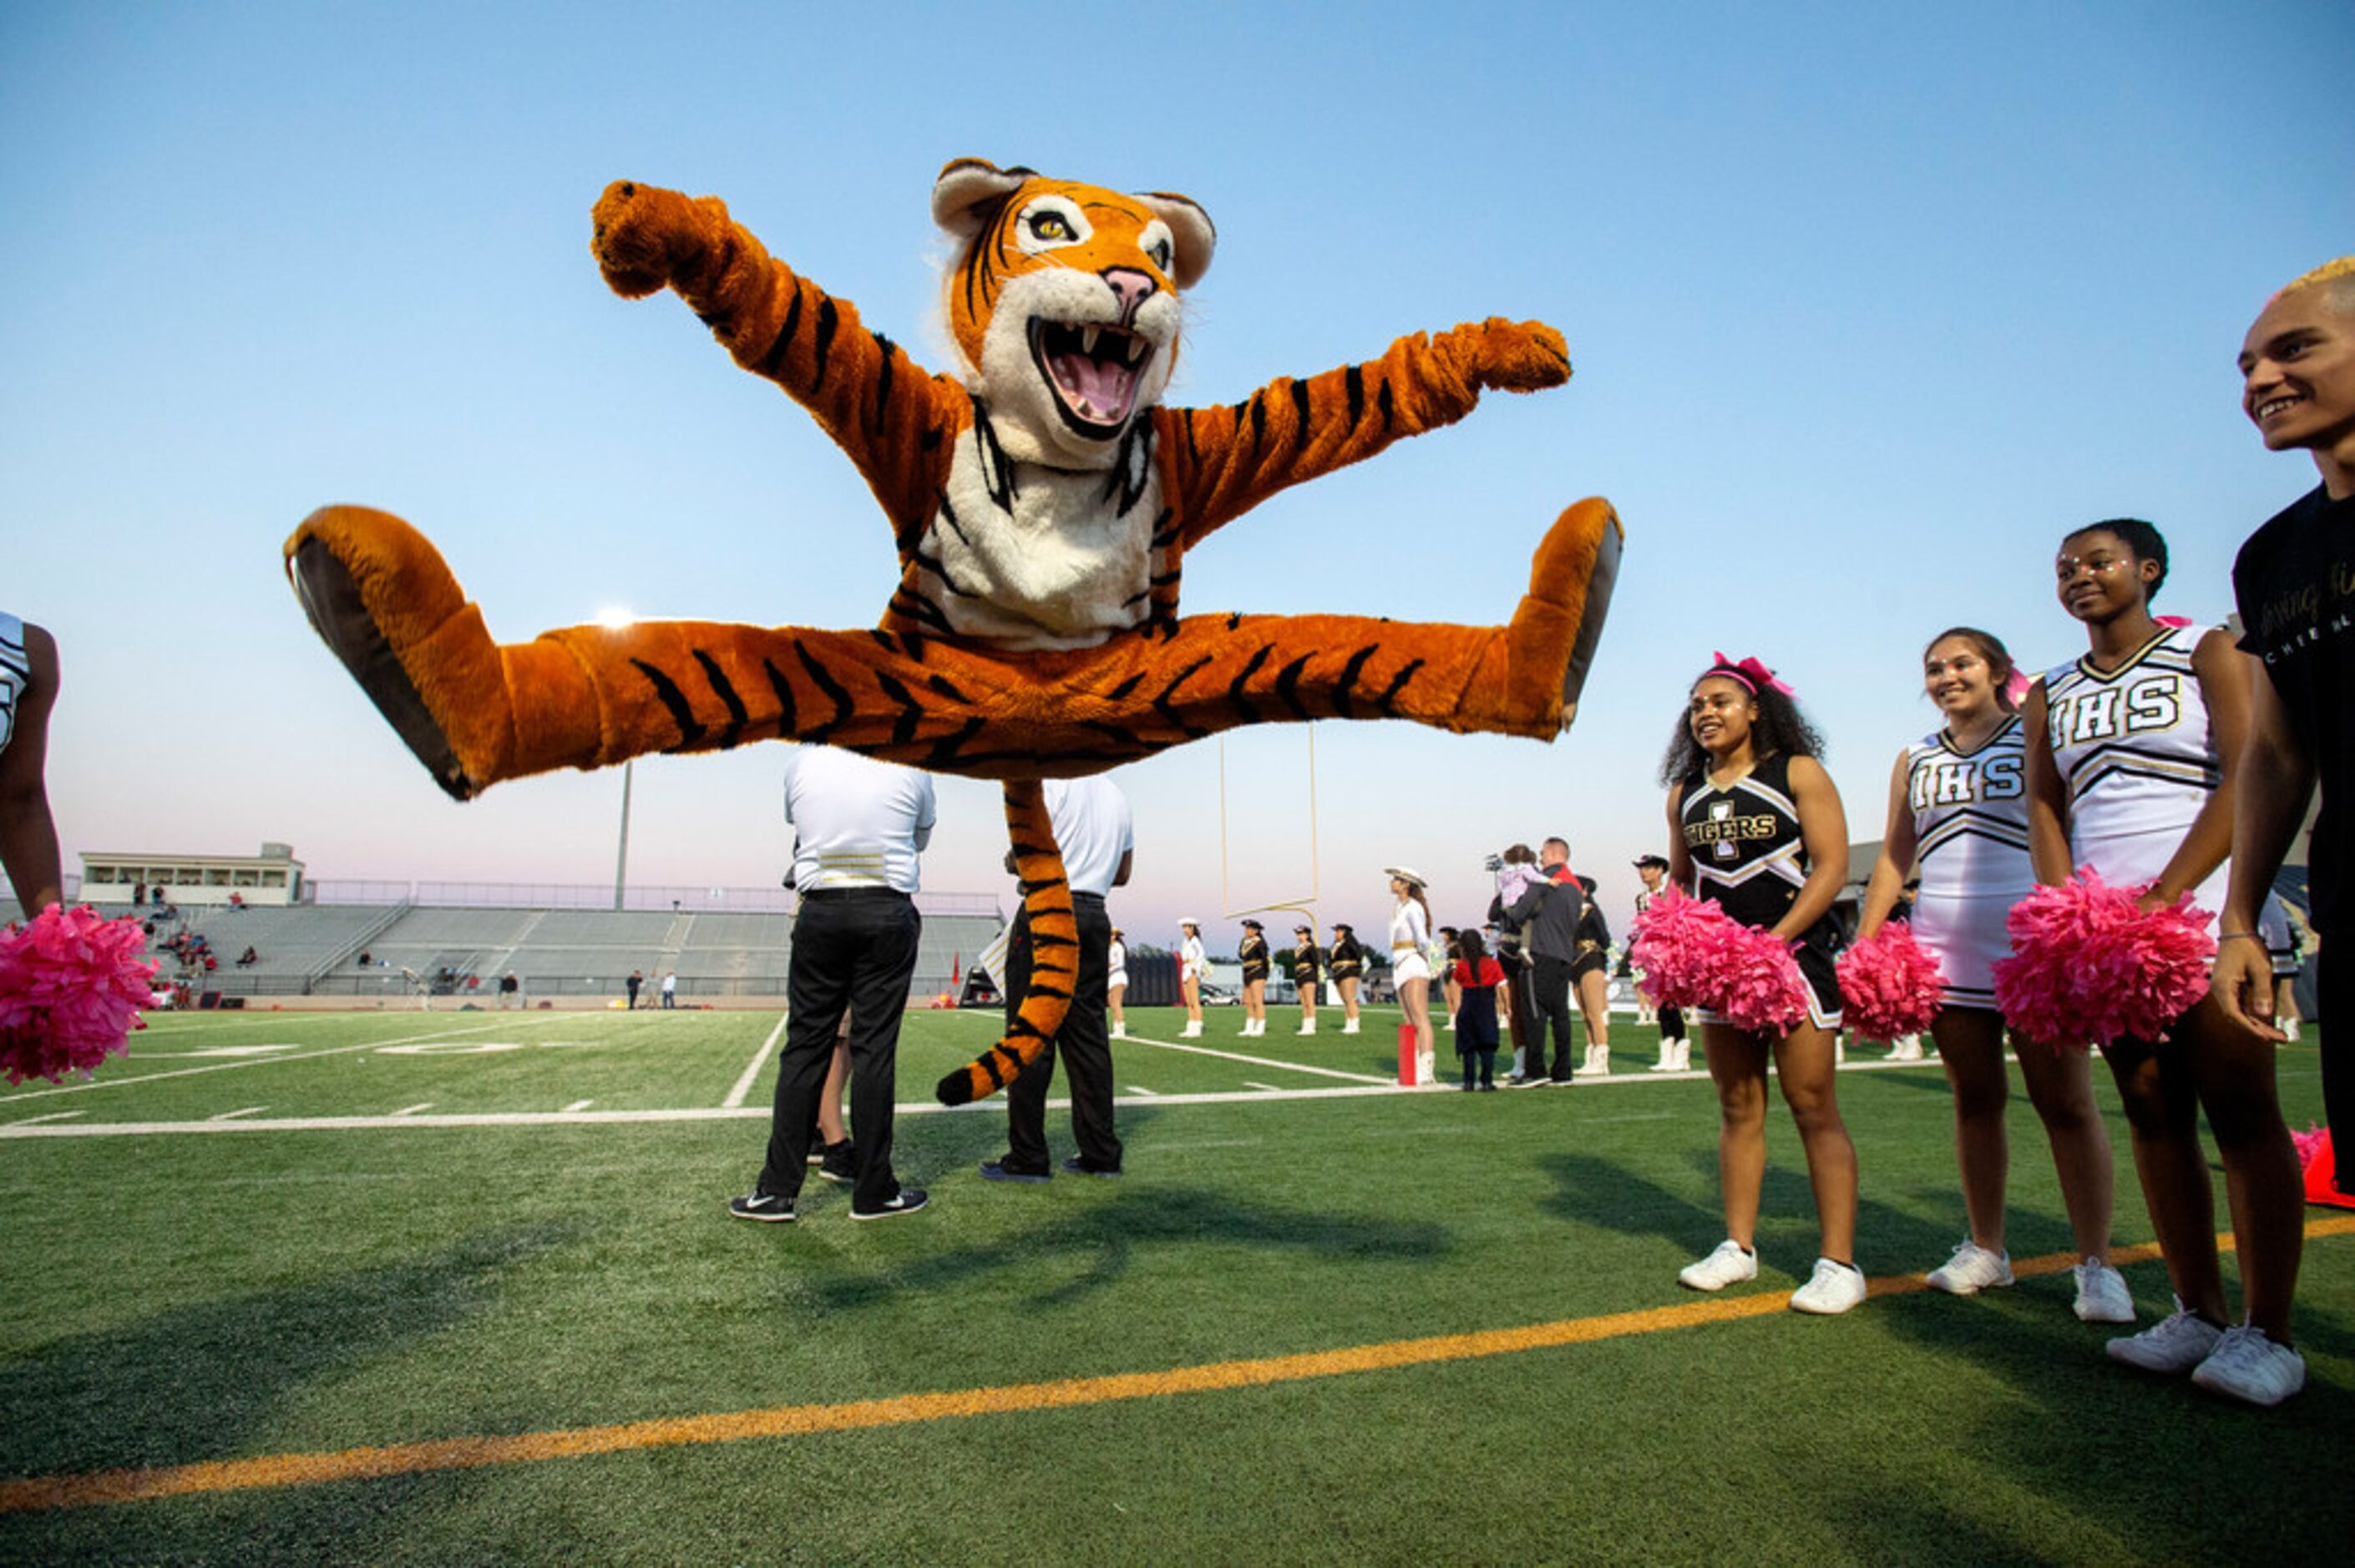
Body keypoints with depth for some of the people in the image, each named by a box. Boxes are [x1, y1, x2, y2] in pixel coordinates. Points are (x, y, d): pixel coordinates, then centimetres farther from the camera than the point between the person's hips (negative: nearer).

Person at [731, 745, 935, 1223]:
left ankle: (777, 1188, 12)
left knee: (805, 1045, 8)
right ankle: (872, 1191, 8)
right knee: (874, 1048, 2)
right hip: (888, 912, -1)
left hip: (820, 911, 2)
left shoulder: (801, 759, 2)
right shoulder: (911, 764, -1)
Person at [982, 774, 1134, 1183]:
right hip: (1094, 916, 7)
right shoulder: (1117, 796, 17)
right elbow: (1122, 873, 23)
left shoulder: (1051, 782, -6)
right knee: (1088, 1033, 8)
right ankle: (1100, 1153, 10)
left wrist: (1011, 860, 7)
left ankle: (1027, 1157, 0)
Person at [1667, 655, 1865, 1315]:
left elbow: (1831, 866, -10)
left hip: (1794, 955, -5)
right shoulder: (1685, 791, 11)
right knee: (1738, 1108, 10)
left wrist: (1772, 941, -18)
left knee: (1813, 1108, -2)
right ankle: (1739, 1247, 18)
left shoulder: (1798, 773, -4)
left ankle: (1839, 1262, 5)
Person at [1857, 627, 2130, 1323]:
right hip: (1945, 947, 4)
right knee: (1975, 1100, 9)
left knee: (2065, 1103, -2)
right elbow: (1893, 860, 17)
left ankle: (2096, 1264, 7)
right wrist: (1863, 945, 10)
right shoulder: (1914, 761, 16)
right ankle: (1986, 1250, 19)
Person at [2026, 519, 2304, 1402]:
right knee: (2153, 1115, 5)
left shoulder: (2209, 654, 4)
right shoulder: (2051, 695, 17)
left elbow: (2250, 778, -7)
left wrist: (2163, 898, -16)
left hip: (2206, 906, -4)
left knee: (2240, 1111, -5)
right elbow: (2045, 809, 9)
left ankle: (2268, 1333, 2)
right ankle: (2198, 1314, 13)